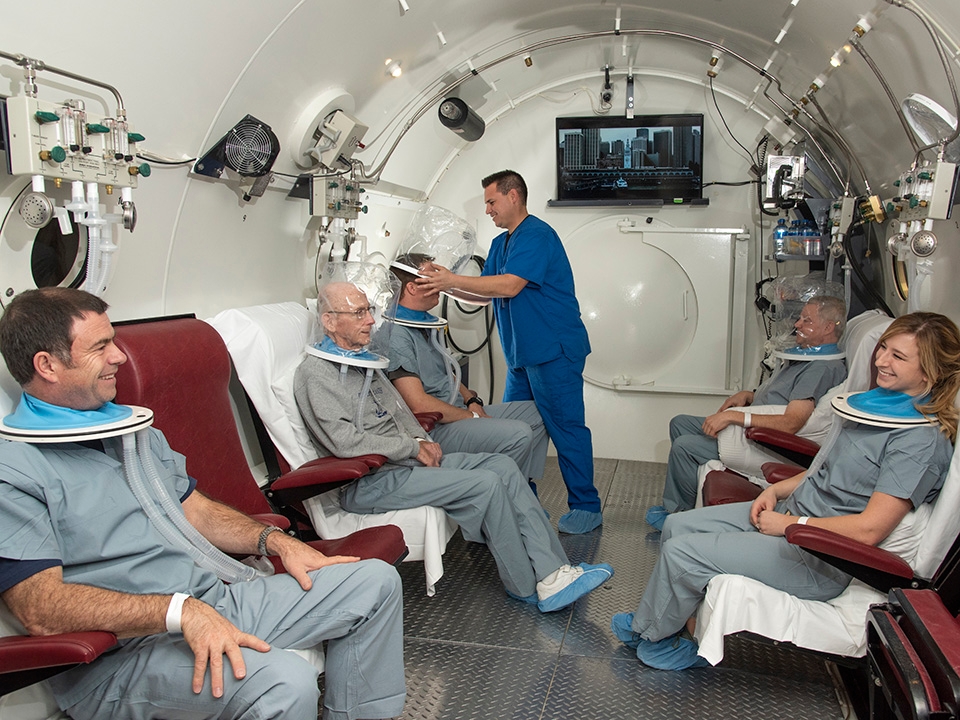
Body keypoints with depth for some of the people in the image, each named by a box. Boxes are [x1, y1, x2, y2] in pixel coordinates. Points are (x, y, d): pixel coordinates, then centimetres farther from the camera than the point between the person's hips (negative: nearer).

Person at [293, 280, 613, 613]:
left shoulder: (361, 358, 18)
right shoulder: (315, 373, -12)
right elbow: (345, 442, -21)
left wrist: (422, 441, 3)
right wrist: (413, 447, -13)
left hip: (406, 459, 9)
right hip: (369, 482, -9)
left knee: (503, 466, -6)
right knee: (486, 485, -21)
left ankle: (552, 573, -8)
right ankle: (526, 586, -3)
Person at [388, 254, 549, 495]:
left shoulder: (426, 324, 15)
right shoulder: (396, 335, -18)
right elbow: (419, 405, -23)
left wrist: (471, 399, 6)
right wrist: (471, 417, -14)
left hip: (459, 411, 11)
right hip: (434, 427, -11)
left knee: (537, 412, 8)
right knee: (519, 434, -26)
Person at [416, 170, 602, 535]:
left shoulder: (536, 235, -13)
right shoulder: (500, 244, 18)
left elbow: (510, 286, -24)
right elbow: (486, 291, 15)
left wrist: (453, 280, -21)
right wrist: (445, 282, 1)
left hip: (553, 350, -10)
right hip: (522, 354, 10)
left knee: (566, 428, -4)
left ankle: (586, 507, 7)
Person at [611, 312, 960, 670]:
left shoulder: (923, 439, -19)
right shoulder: (881, 402, 9)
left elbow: (869, 529, -23)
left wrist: (788, 524, -16)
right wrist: (777, 489, 4)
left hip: (820, 559, -9)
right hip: (791, 510, 10)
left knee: (681, 552, -15)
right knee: (678, 525, 5)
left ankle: (653, 635, 13)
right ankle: (653, 623, 18)